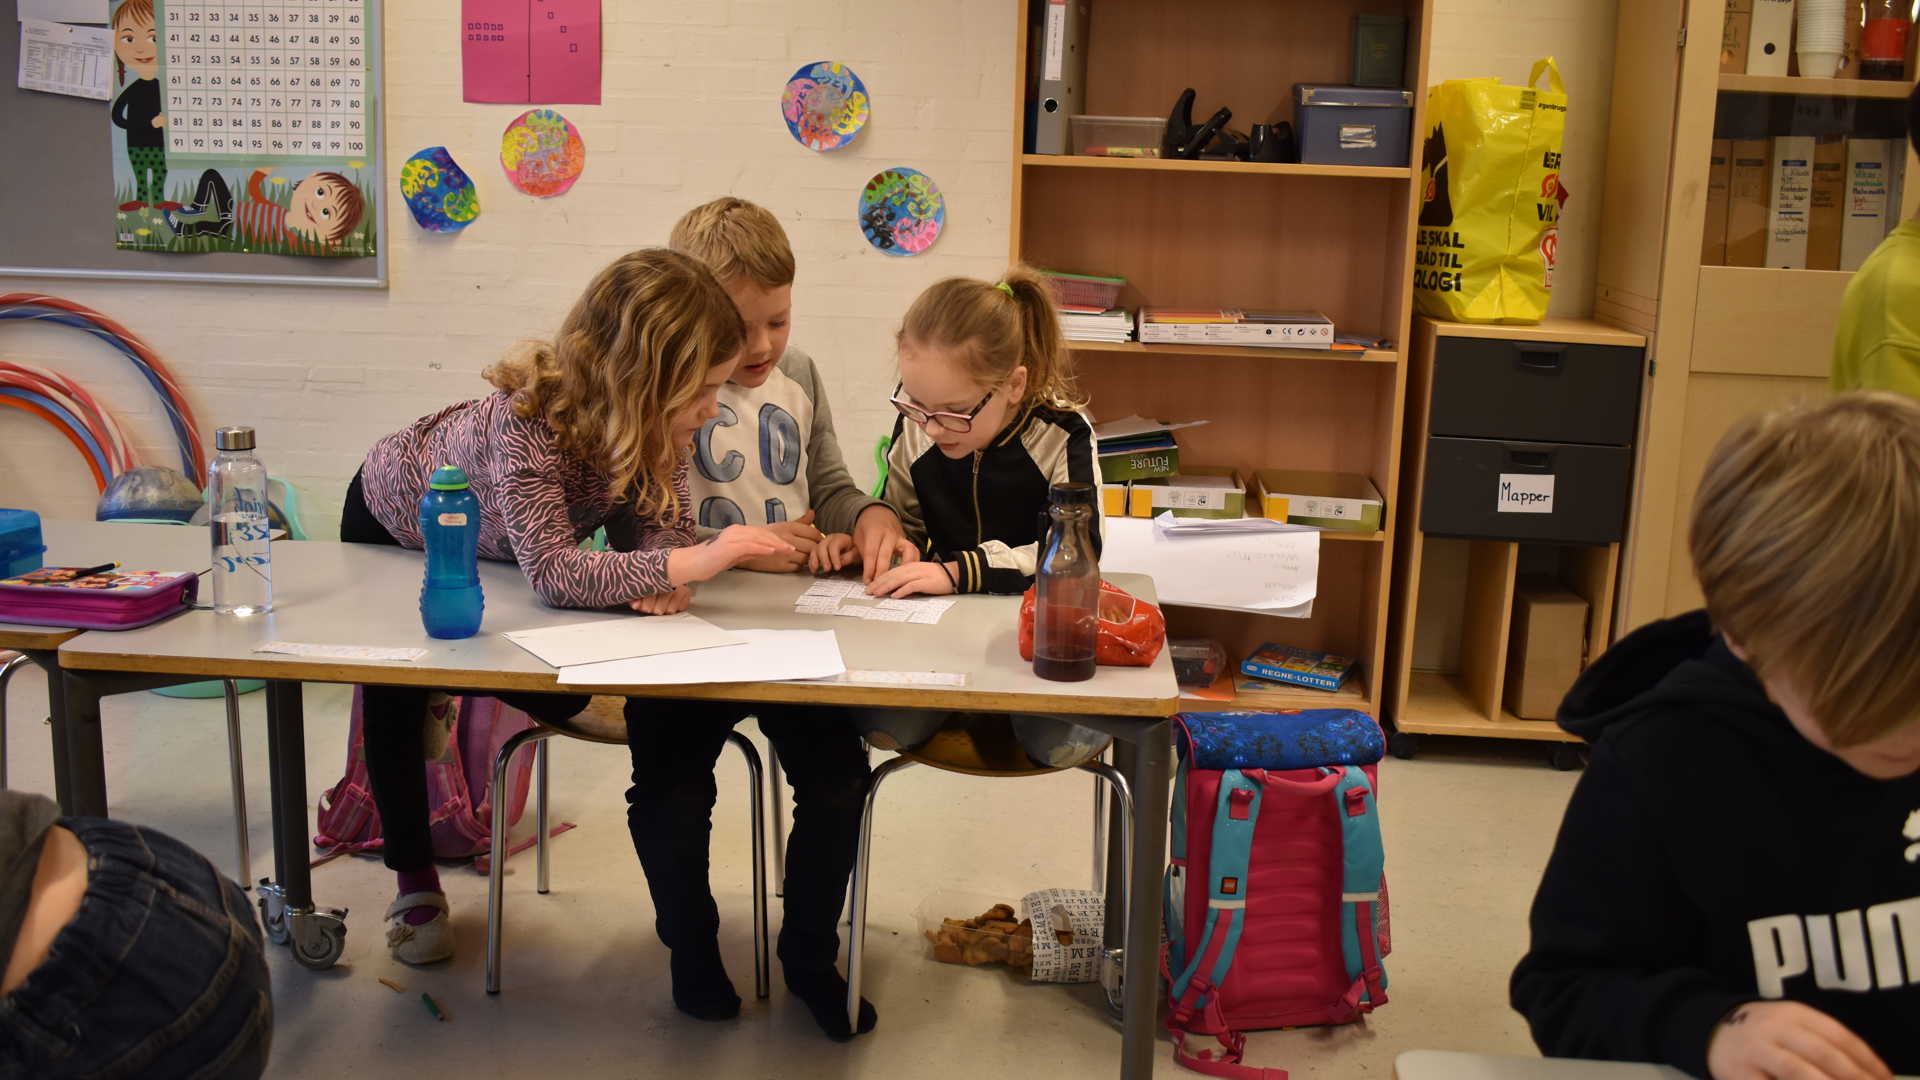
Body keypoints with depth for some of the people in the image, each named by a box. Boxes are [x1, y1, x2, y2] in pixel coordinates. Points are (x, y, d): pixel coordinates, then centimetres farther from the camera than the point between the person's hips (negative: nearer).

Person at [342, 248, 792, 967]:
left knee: (555, 690, 0)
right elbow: (552, 573, -53)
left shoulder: (658, 419, -30)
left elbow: (660, 522, -25)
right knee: (396, 691, 0)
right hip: (391, 522, -5)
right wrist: (685, 563, -63)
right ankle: (413, 878, 16)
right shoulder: (527, 418, -47)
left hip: (482, 542, 5)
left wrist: (659, 572, -48)